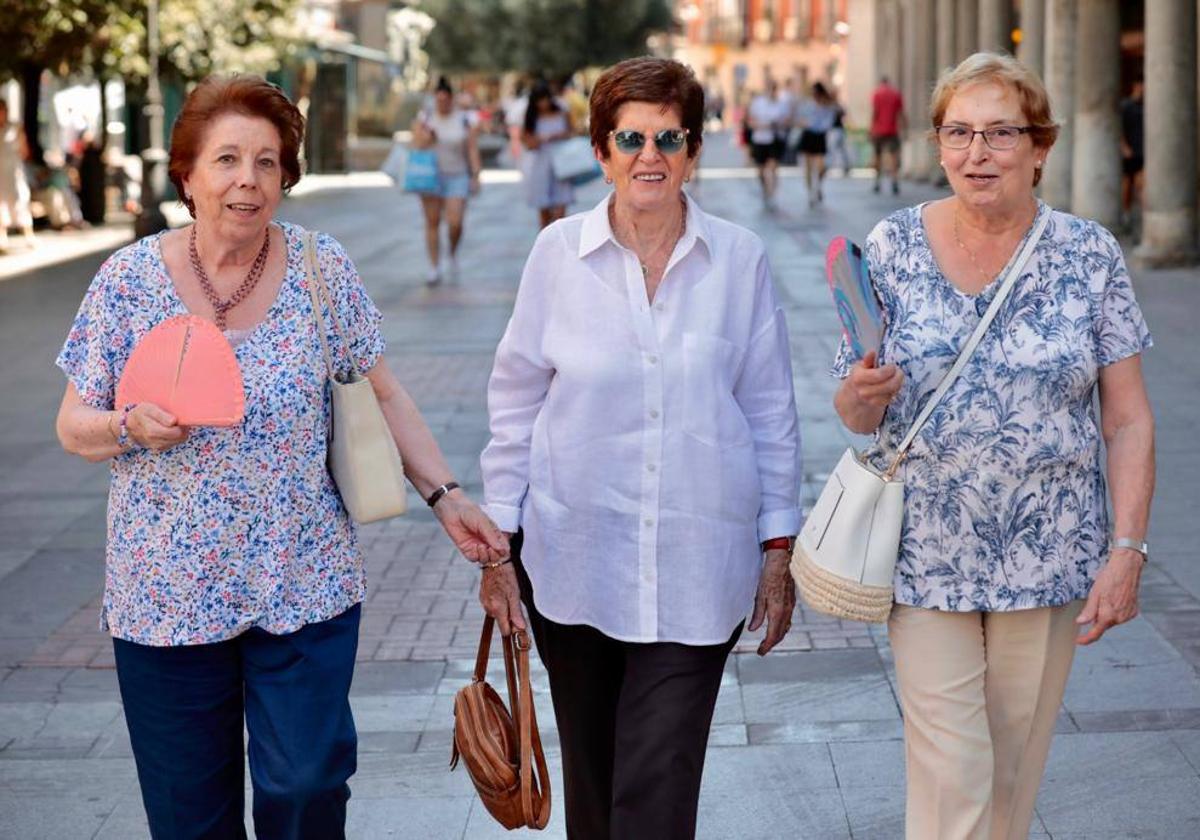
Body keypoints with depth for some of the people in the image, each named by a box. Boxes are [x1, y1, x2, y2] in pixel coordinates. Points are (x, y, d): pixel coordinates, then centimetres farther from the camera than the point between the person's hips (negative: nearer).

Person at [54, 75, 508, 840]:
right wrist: (133, 426, -21)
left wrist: (447, 498, -1)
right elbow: (74, 428, 0)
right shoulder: (129, 279, -4)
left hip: (305, 589, 0)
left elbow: (382, 395, 6)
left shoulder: (323, 268, -2)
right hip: (167, 596, 0)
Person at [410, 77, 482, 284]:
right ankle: (434, 267, 7)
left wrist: (475, 176, -6)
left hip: (457, 176, -1)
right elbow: (416, 146, 6)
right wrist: (426, 138, -15)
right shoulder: (424, 118, 5)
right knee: (432, 222, 0)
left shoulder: (466, 121, 1)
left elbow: (473, 150, 1)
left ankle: (452, 254, 18)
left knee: (455, 222, -11)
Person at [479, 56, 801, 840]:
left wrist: (778, 549, 4)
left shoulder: (740, 259, -2)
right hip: (572, 562, 1)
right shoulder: (559, 251, -1)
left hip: (696, 567, -1)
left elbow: (772, 413, 5)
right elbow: (515, 401, 5)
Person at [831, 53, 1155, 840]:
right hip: (928, 559, 0)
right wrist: (861, 396, -18)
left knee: (1015, 770, 13)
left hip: (1050, 559, 1)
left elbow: (1129, 420, -1)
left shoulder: (1090, 254, -3)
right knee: (949, 777, -3)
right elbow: (856, 413, 5)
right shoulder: (894, 246, -2)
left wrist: (1127, 551, -9)